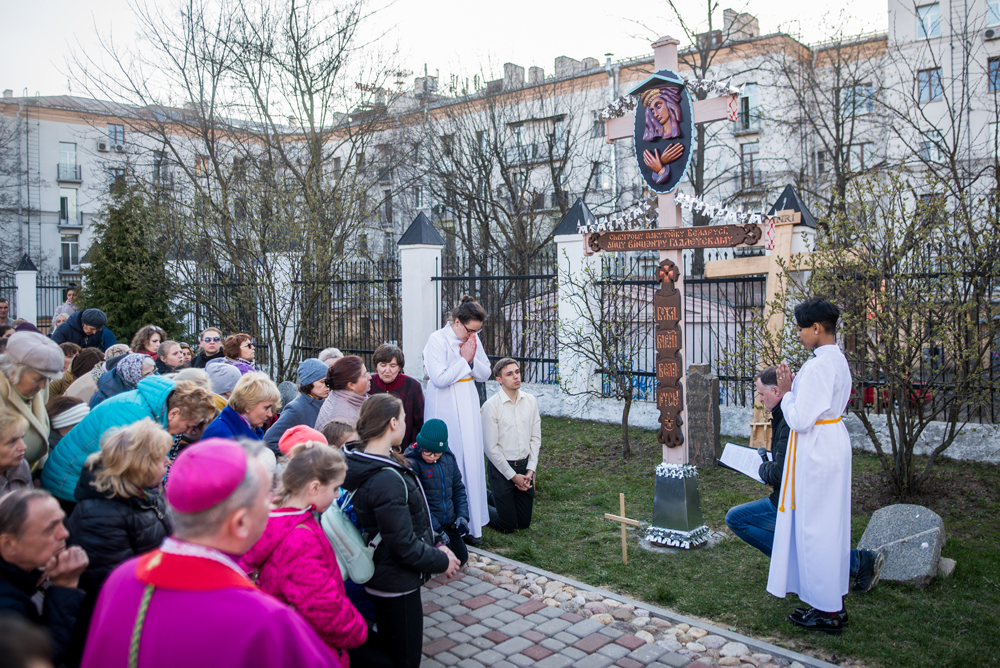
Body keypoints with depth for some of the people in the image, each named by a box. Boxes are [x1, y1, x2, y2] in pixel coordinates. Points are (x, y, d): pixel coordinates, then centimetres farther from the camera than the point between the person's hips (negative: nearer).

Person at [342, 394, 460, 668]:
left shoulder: (369, 464, 1)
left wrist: (435, 544, 7)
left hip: (385, 578, 9)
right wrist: (442, 562, -11)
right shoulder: (387, 480, -30)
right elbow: (404, 545, -26)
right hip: (396, 584, -9)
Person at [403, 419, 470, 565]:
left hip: (449, 524, 7)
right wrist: (436, 529, -21)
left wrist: (462, 516, -2)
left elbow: (458, 489, 11)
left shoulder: (448, 458, 0)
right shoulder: (412, 463, -20)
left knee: (461, 558, 16)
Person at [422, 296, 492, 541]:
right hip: (446, 411, -6)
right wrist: (463, 359, -15)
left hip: (468, 410, 6)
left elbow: (485, 374, 10)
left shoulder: (474, 340, 7)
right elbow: (440, 378, -20)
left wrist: (473, 359, -9)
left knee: (471, 462, 7)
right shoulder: (438, 340, -12)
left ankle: (469, 524, 16)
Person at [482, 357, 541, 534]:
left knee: (524, 523, 14)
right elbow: (491, 448, -12)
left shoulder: (530, 401, 1)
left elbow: (536, 438, 6)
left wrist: (530, 470, -4)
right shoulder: (491, 406, -14)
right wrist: (513, 476, -11)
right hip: (501, 468, -5)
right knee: (508, 526, 2)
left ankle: (494, 498, 37)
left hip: (525, 467, 5)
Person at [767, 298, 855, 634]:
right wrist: (794, 389, 7)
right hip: (834, 443, 10)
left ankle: (827, 612, 12)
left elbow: (801, 421, -24)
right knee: (831, 524, 17)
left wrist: (786, 393, -9)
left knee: (815, 526, 1)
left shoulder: (818, 366, -23)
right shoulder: (838, 360, 9)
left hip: (816, 451, -10)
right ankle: (834, 603, 29)